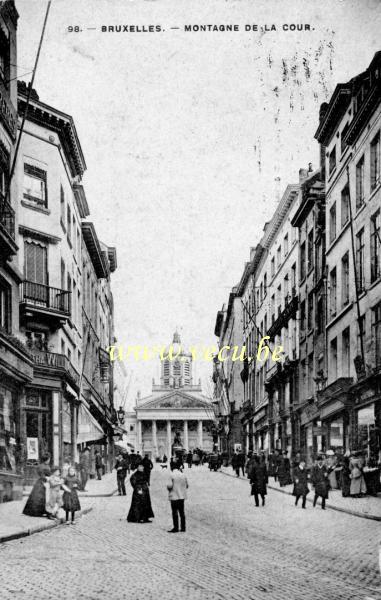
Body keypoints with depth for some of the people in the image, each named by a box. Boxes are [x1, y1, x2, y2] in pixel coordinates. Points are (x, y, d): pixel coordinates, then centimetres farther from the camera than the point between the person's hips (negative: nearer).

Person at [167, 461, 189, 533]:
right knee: (182, 512, 11)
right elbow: (187, 485, 10)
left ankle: (175, 528, 1)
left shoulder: (172, 475, -12)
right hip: (182, 496, 5)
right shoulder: (183, 475, 3)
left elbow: (169, 485, -17)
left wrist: (169, 488, 3)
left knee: (175, 512, 0)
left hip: (174, 496, -5)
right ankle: (183, 527, 14)